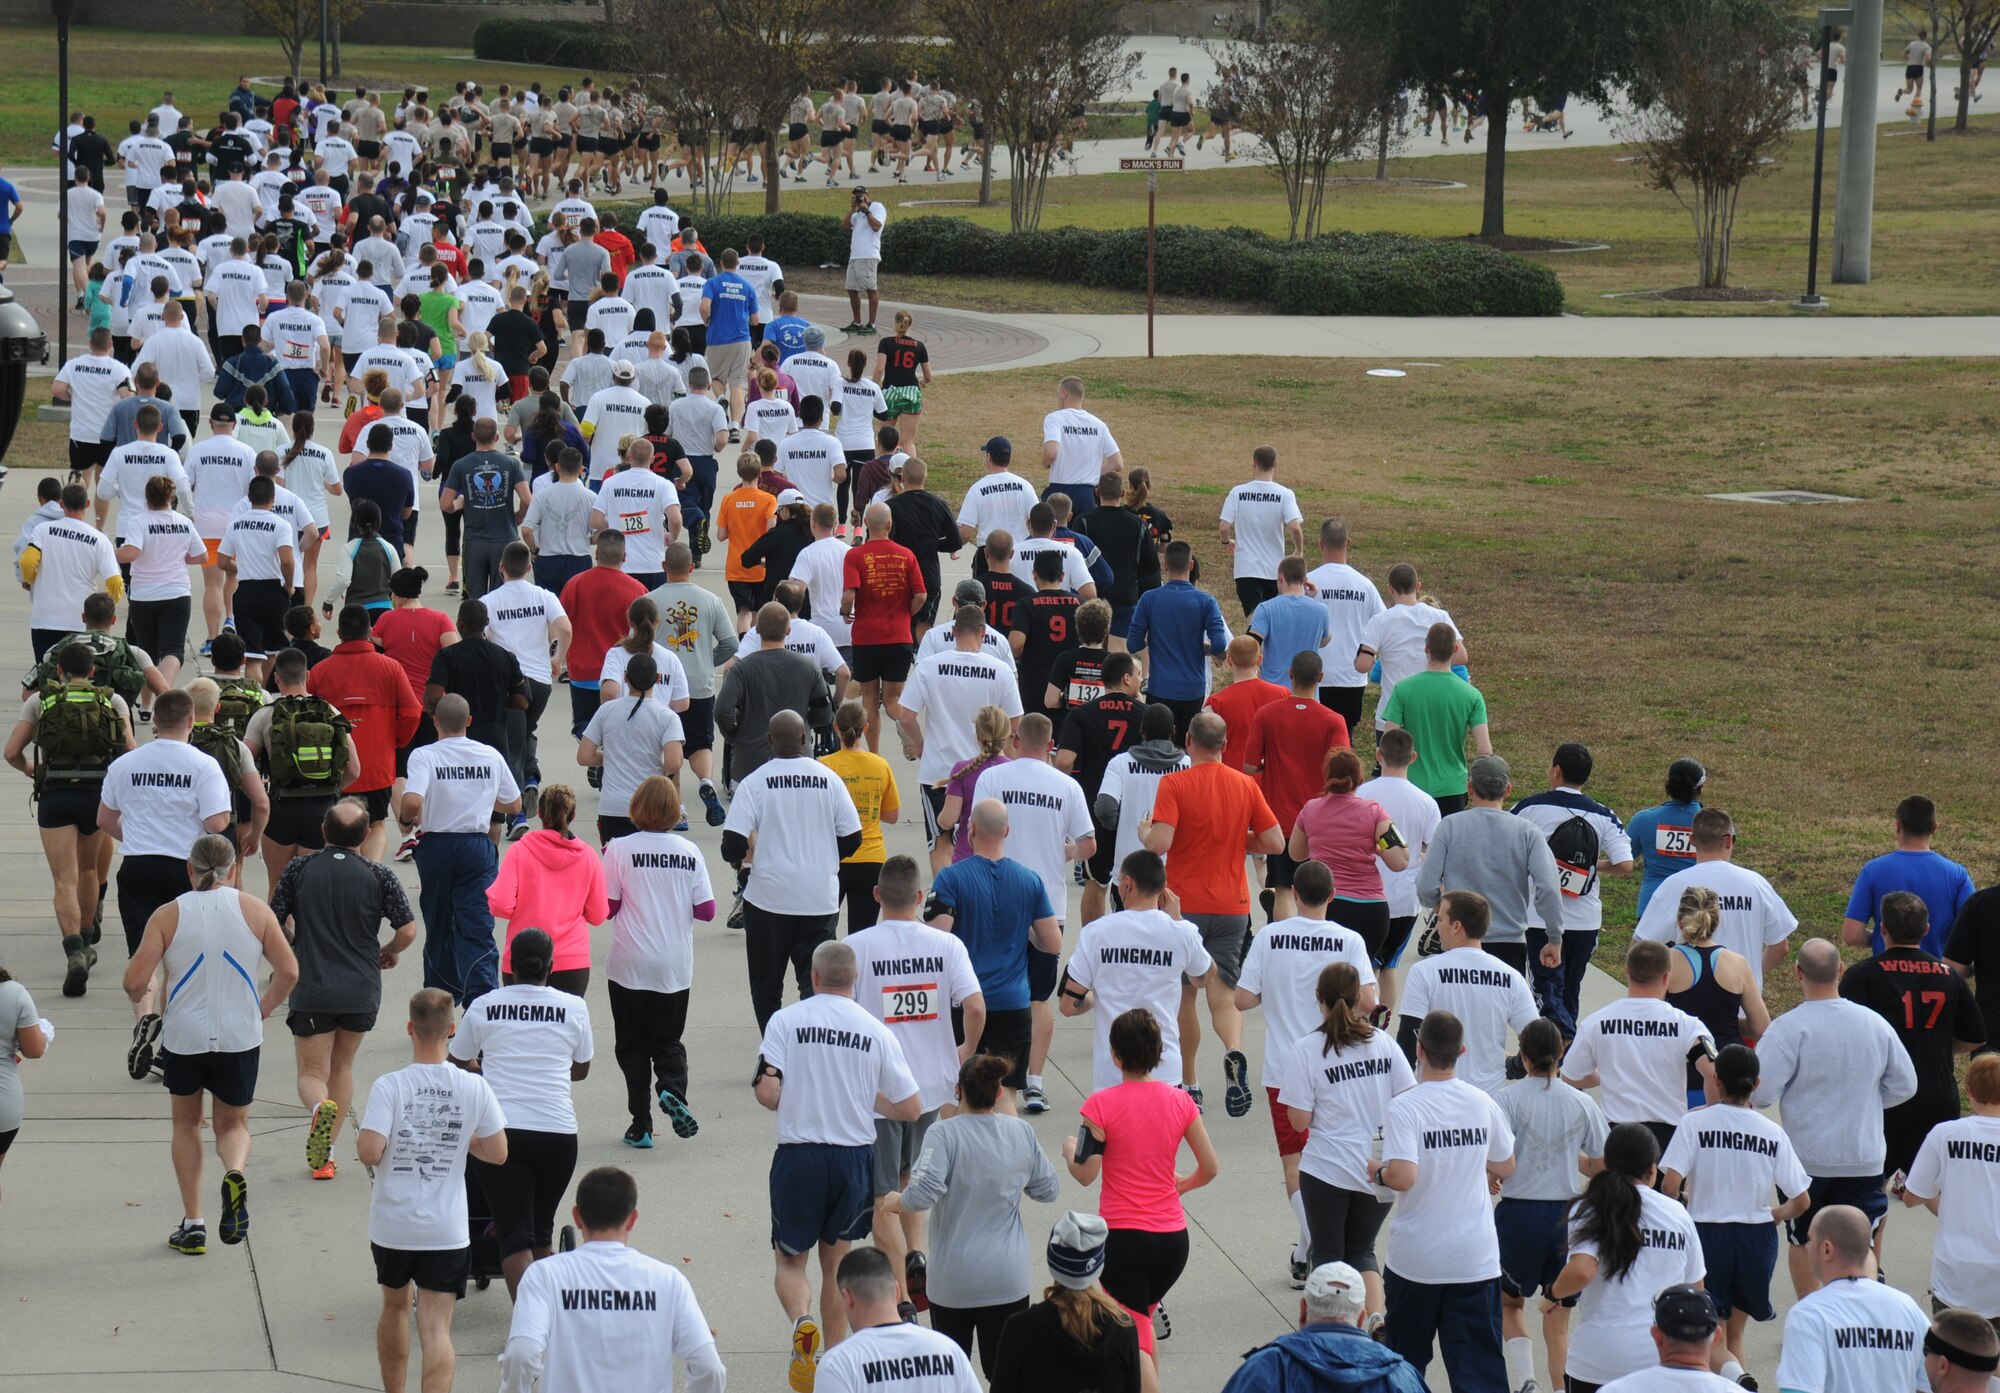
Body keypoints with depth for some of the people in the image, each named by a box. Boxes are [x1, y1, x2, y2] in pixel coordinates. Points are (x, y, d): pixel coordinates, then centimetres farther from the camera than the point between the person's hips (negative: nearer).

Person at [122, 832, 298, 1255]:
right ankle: (235, 1172, -17)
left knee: (186, 1123, 21)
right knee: (233, 1123, 18)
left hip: (184, 1038, 0)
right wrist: (262, 1011, 15)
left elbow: (135, 981, -10)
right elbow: (288, 972, -2)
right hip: (240, 1038, 1)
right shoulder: (255, 911, -2)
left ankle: (192, 1224, 19)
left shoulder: (168, 915, -6)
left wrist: (139, 996, 14)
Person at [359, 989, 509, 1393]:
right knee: (436, 1329, -4)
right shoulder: (474, 1088, -6)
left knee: (395, 1306, 25)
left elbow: (370, 1153, -19)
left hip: (391, 1225, 1)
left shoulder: (388, 1087, -11)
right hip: (447, 1230, -1)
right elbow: (497, 1154, -1)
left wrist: (364, 1129, 4)